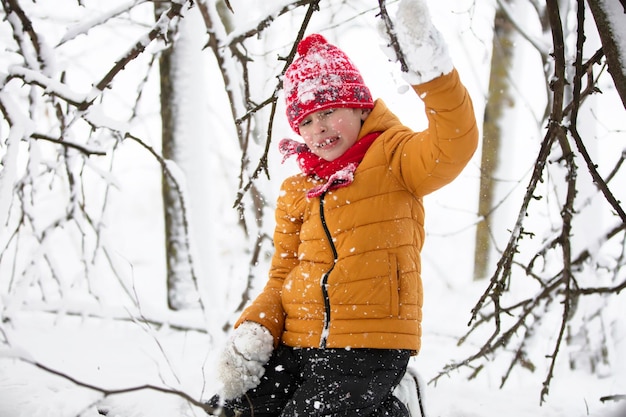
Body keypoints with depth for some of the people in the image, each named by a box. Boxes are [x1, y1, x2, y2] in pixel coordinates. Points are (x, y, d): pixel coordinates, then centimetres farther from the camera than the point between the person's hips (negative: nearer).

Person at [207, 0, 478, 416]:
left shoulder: (392, 158, 0)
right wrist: (254, 331, -1)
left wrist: (433, 70, -35)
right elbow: (283, 275, 18)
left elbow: (454, 148, -21)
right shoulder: (296, 193, 16)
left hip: (371, 348, -7)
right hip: (298, 345, 7)